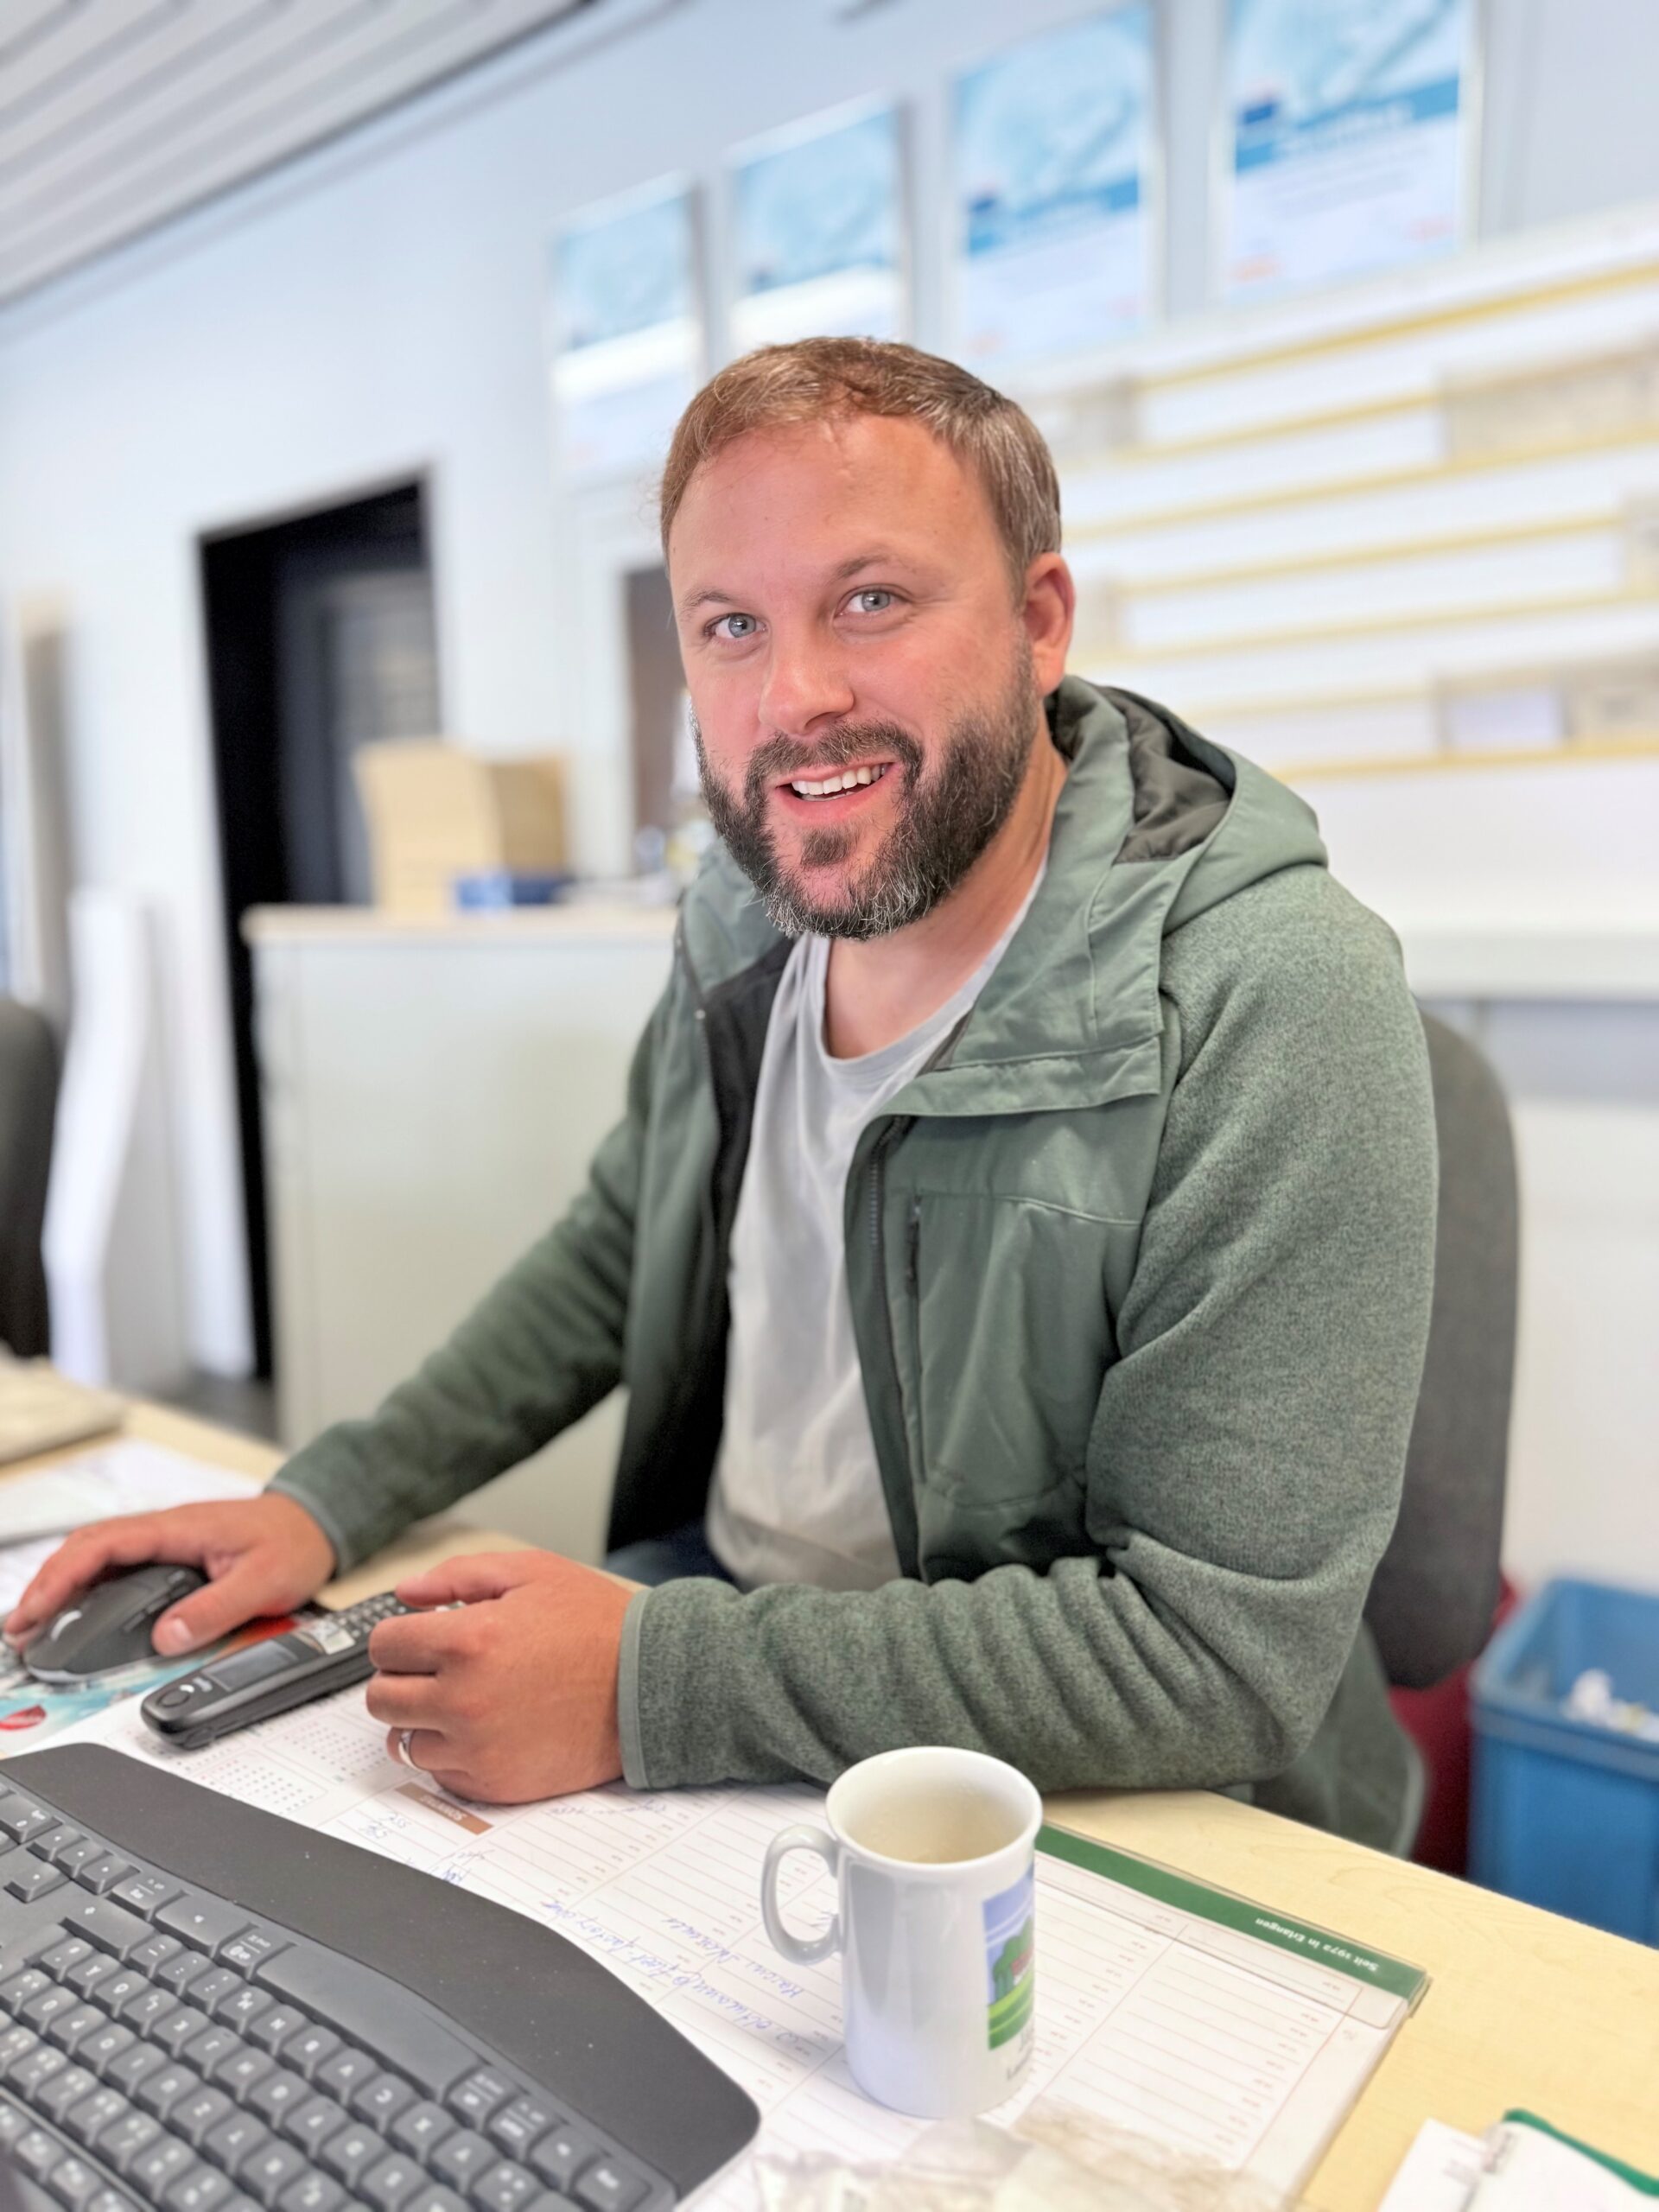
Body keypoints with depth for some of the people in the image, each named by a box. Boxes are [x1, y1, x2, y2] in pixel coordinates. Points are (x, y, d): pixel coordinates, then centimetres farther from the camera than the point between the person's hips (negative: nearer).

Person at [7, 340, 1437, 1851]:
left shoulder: (1278, 1005, -24)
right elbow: (621, 1248, 12)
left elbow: (1225, 1648, -25)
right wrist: (328, 1501, 1)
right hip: (713, 1598, 6)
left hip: (1109, 1813, -5)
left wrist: (648, 1683, -25)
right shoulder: (744, 920, -1)